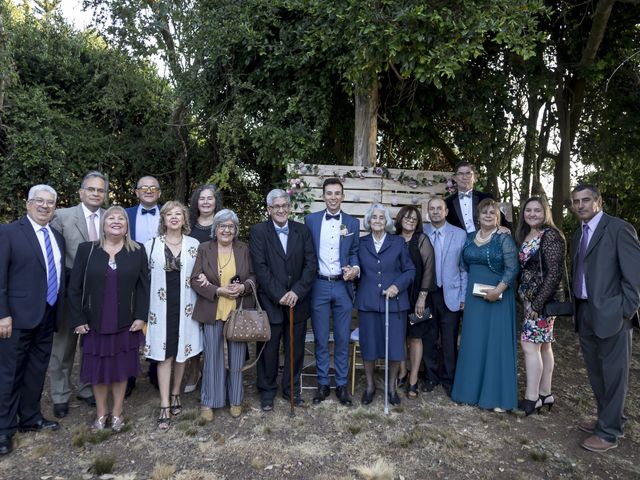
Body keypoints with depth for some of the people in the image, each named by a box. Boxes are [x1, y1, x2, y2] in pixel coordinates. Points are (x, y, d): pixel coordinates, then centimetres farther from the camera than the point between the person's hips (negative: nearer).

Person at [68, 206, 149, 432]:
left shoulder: (137, 251, 0)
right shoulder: (86, 249, -1)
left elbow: (144, 285, 0)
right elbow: (74, 287, 0)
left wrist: (141, 316, -6)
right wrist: (78, 319, -5)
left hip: (126, 323, 0)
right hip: (95, 323, 0)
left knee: (122, 368, 10)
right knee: (98, 368, 10)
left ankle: (117, 412, 27)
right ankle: (101, 412, 29)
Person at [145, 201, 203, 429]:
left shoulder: (194, 245, 2)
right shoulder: (151, 245, 1)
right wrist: (144, 308, 1)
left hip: (185, 306, 1)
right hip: (161, 307, -1)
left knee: (182, 351, 11)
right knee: (164, 355, 2)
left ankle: (175, 394, 31)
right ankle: (165, 406, 9)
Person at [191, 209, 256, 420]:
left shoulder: (243, 249, 3)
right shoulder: (204, 249, -1)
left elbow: (253, 276, 8)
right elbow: (195, 280, -4)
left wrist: (243, 287, -14)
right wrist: (219, 290, -16)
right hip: (213, 312, -1)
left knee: (237, 357, 11)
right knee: (212, 357, 8)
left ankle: (235, 399, 28)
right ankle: (208, 402, 25)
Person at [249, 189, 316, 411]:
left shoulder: (302, 231, 4)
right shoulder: (258, 231, -3)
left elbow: (311, 264, -2)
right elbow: (260, 267, -11)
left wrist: (297, 291, -13)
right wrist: (279, 295, -16)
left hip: (298, 301, 3)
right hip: (270, 302, -2)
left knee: (295, 349, 13)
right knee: (269, 349, 10)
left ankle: (292, 389, 32)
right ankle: (267, 391, 29)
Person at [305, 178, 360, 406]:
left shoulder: (353, 223, 5)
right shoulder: (310, 220, 3)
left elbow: (354, 252, 9)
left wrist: (355, 268, -11)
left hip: (342, 286, 1)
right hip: (318, 286, 0)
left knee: (342, 338, 8)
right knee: (320, 338, 8)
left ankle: (342, 384, 22)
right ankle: (322, 383, 23)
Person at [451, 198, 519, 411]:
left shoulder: (504, 239, -6)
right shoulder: (470, 238, 9)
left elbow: (512, 268, -12)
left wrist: (498, 290, -23)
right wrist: (463, 293, 9)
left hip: (497, 297, -5)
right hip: (473, 296, 5)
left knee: (496, 342, 1)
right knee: (473, 343, 9)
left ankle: (497, 395, 11)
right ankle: (472, 389, 22)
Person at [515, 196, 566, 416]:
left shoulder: (550, 235, -13)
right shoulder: (525, 236, 11)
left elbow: (554, 273, -18)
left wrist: (538, 303, -19)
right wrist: (526, 299, 5)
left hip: (543, 300, -8)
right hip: (530, 299, 8)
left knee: (530, 345, -8)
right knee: (543, 346, 14)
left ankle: (531, 399, 1)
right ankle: (545, 394, 23)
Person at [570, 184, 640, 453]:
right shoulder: (578, 235, 14)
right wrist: (577, 307, 7)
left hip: (611, 314, -7)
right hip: (585, 313, 8)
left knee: (613, 374, 4)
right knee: (596, 372, 17)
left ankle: (609, 433, 15)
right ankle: (607, 419, 34)